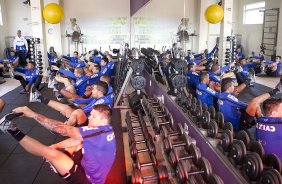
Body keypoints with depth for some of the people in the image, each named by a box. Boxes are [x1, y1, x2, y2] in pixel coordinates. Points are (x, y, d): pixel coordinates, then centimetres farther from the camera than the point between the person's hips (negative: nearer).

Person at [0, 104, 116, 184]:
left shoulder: (100, 131, -28)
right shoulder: (106, 130, 1)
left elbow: (64, 130, -28)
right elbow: (77, 140, 6)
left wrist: (33, 115, -24)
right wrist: (55, 146, -2)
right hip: (89, 170, 9)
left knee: (50, 153, -17)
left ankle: (14, 132, -4)